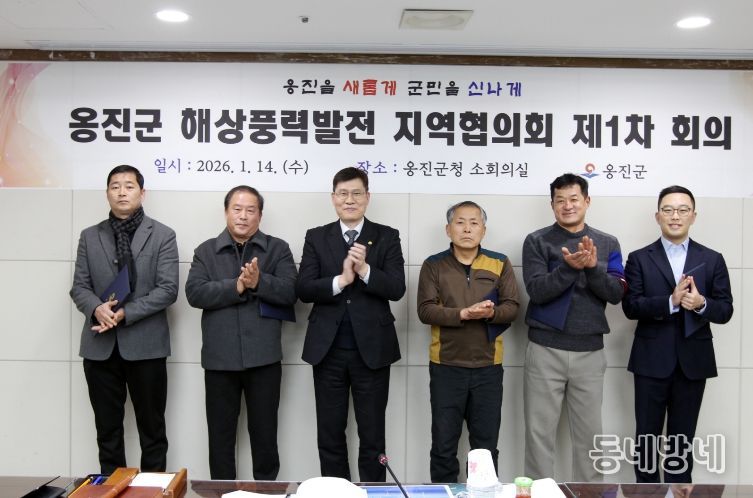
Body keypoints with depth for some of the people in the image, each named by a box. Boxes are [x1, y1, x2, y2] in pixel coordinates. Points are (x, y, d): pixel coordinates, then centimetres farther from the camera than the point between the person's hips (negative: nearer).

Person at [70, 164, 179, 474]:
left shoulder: (162, 236, 1)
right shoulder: (90, 237, 11)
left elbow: (167, 289, -7)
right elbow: (79, 287, 7)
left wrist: (125, 314, -17)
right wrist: (96, 308, -15)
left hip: (145, 343, -3)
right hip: (100, 345, 3)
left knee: (151, 425, 7)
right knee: (107, 426, 12)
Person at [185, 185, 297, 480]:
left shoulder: (278, 249, 6)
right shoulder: (206, 251, 8)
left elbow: (290, 291, -5)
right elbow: (194, 293, -6)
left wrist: (259, 282, -21)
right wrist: (237, 286, -17)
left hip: (263, 356, -1)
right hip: (219, 357, 1)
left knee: (264, 432, 9)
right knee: (220, 433, 11)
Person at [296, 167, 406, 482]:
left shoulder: (387, 237, 2)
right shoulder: (316, 237, 5)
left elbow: (397, 289, -7)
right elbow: (303, 290, -5)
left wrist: (365, 270, -22)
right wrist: (341, 280, -19)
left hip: (372, 349, -1)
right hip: (328, 349, 1)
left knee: (372, 436, 9)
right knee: (329, 435, 12)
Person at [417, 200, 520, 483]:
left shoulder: (500, 264, 5)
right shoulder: (433, 265, 1)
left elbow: (512, 307, 0)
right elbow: (425, 310, -9)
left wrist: (491, 313, -21)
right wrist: (463, 314, -22)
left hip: (488, 367, 1)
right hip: (446, 366, -1)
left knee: (486, 446, 11)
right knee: (443, 445, 8)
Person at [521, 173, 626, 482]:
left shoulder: (607, 244, 7)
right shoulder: (537, 241, -1)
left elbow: (616, 293, -3)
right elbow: (537, 291, -12)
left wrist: (593, 267, -20)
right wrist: (570, 267, -25)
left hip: (590, 351, 2)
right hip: (545, 350, -2)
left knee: (589, 432, 10)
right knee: (540, 431, 3)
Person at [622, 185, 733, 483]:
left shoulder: (712, 260, 6)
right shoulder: (639, 259, 2)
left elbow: (725, 311, 2)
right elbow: (630, 307, -8)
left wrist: (702, 304, -19)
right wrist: (671, 301, -21)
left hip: (693, 361, 1)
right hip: (652, 360, -1)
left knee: (683, 438, 11)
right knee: (647, 435, 7)